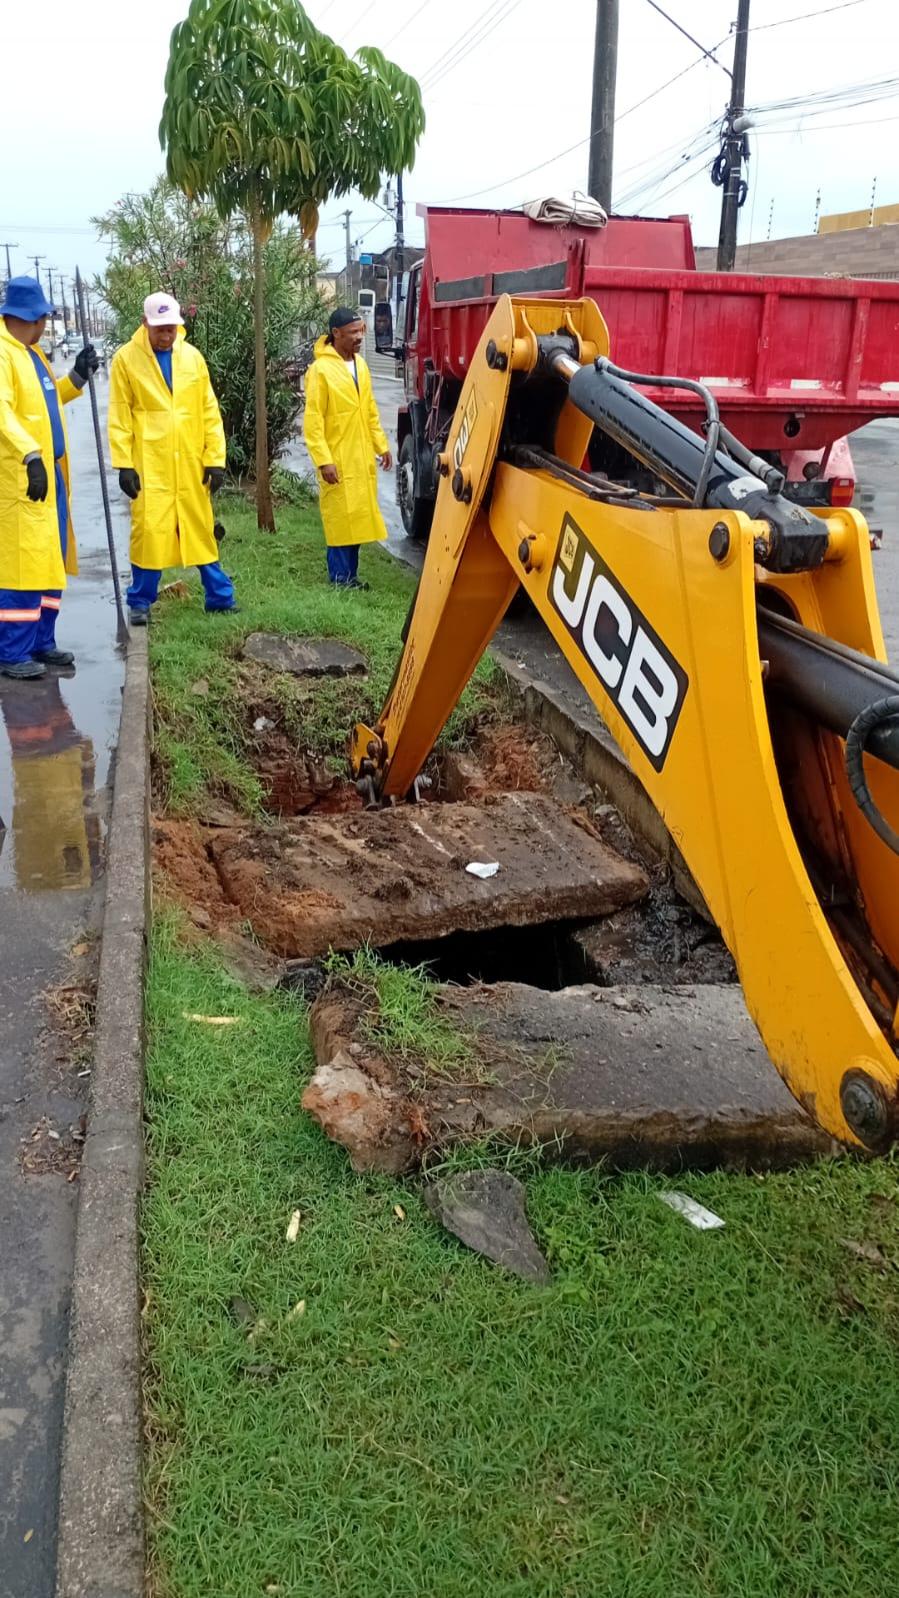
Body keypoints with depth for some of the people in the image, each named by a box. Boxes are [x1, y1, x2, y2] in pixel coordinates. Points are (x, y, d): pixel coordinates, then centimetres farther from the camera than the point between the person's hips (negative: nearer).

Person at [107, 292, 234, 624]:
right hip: (149, 464, -2)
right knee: (148, 530, -1)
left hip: (191, 463, 3)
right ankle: (141, 602, 11)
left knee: (202, 530, 9)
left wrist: (215, 458, 1)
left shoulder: (192, 356, 6)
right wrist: (123, 464, -9)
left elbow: (210, 411, 7)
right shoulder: (126, 358, -1)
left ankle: (219, 596, 19)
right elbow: (119, 417, -2)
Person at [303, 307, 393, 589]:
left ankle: (350, 575, 17)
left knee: (357, 516, 9)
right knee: (341, 518, -4)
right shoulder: (321, 370, -11)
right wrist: (323, 460, -19)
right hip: (338, 461, -7)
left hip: (363, 458, 7)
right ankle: (341, 578, 4)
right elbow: (312, 421, -14)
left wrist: (381, 445, 14)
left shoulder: (360, 365, 12)